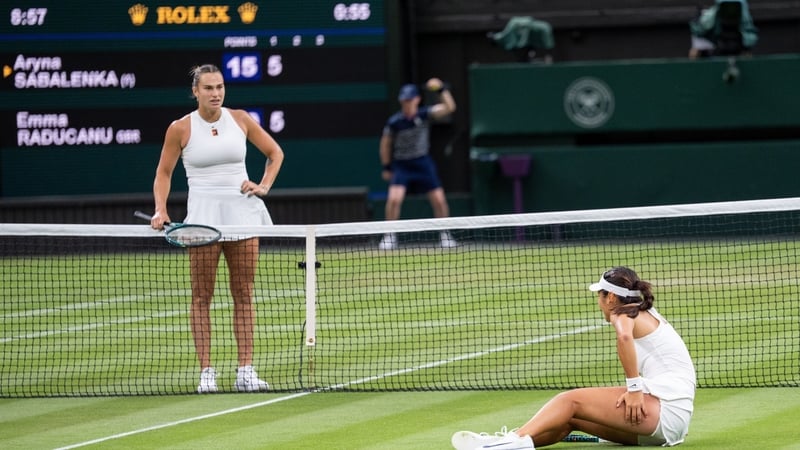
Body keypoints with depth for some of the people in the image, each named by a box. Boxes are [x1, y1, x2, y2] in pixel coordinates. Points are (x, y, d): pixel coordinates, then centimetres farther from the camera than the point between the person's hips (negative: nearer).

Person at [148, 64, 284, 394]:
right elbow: (164, 172, 6)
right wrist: (160, 209, -7)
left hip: (242, 212, 3)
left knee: (244, 295, 3)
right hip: (203, 215, -3)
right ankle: (206, 371, 1)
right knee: (202, 296, -2)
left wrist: (263, 186, 2)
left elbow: (275, 153, 16)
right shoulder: (181, 128, -2)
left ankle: (246, 370, 5)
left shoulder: (240, 119, 4)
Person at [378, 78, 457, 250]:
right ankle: (390, 236, -7)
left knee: (439, 200, -1)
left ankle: (445, 235, 17)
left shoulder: (424, 114, -10)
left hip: (423, 163, 2)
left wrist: (442, 90, -32)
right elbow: (386, 144, 2)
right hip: (401, 164, -1)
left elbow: (449, 108, -18)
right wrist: (386, 167, 6)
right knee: (394, 198, -20)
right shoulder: (394, 122, -12)